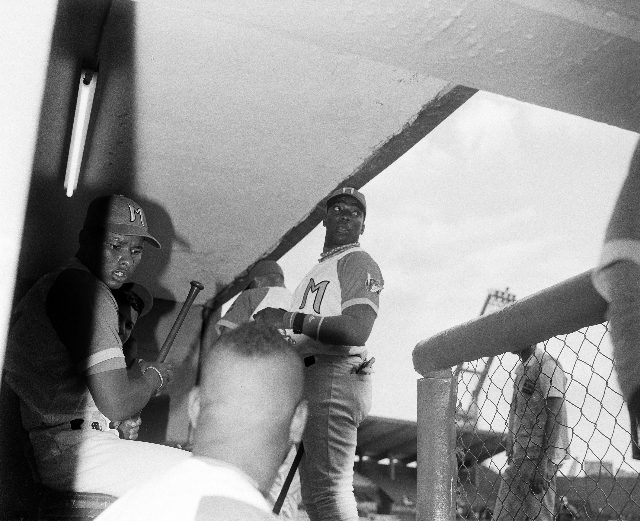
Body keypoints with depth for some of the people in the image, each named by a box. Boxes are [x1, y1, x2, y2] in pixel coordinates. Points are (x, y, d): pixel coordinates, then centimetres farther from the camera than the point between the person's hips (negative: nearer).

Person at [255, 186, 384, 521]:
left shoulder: (359, 263, -3)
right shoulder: (319, 270, 27)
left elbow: (356, 330, -19)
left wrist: (290, 319, -17)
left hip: (335, 378, -10)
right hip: (311, 378, 10)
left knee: (328, 487, -15)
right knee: (314, 491, 13)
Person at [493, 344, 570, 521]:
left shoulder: (547, 365, -12)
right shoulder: (521, 368, 15)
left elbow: (556, 419, -18)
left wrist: (543, 467, -22)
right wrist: (511, 453, 15)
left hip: (537, 456, -9)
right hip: (519, 456, 9)